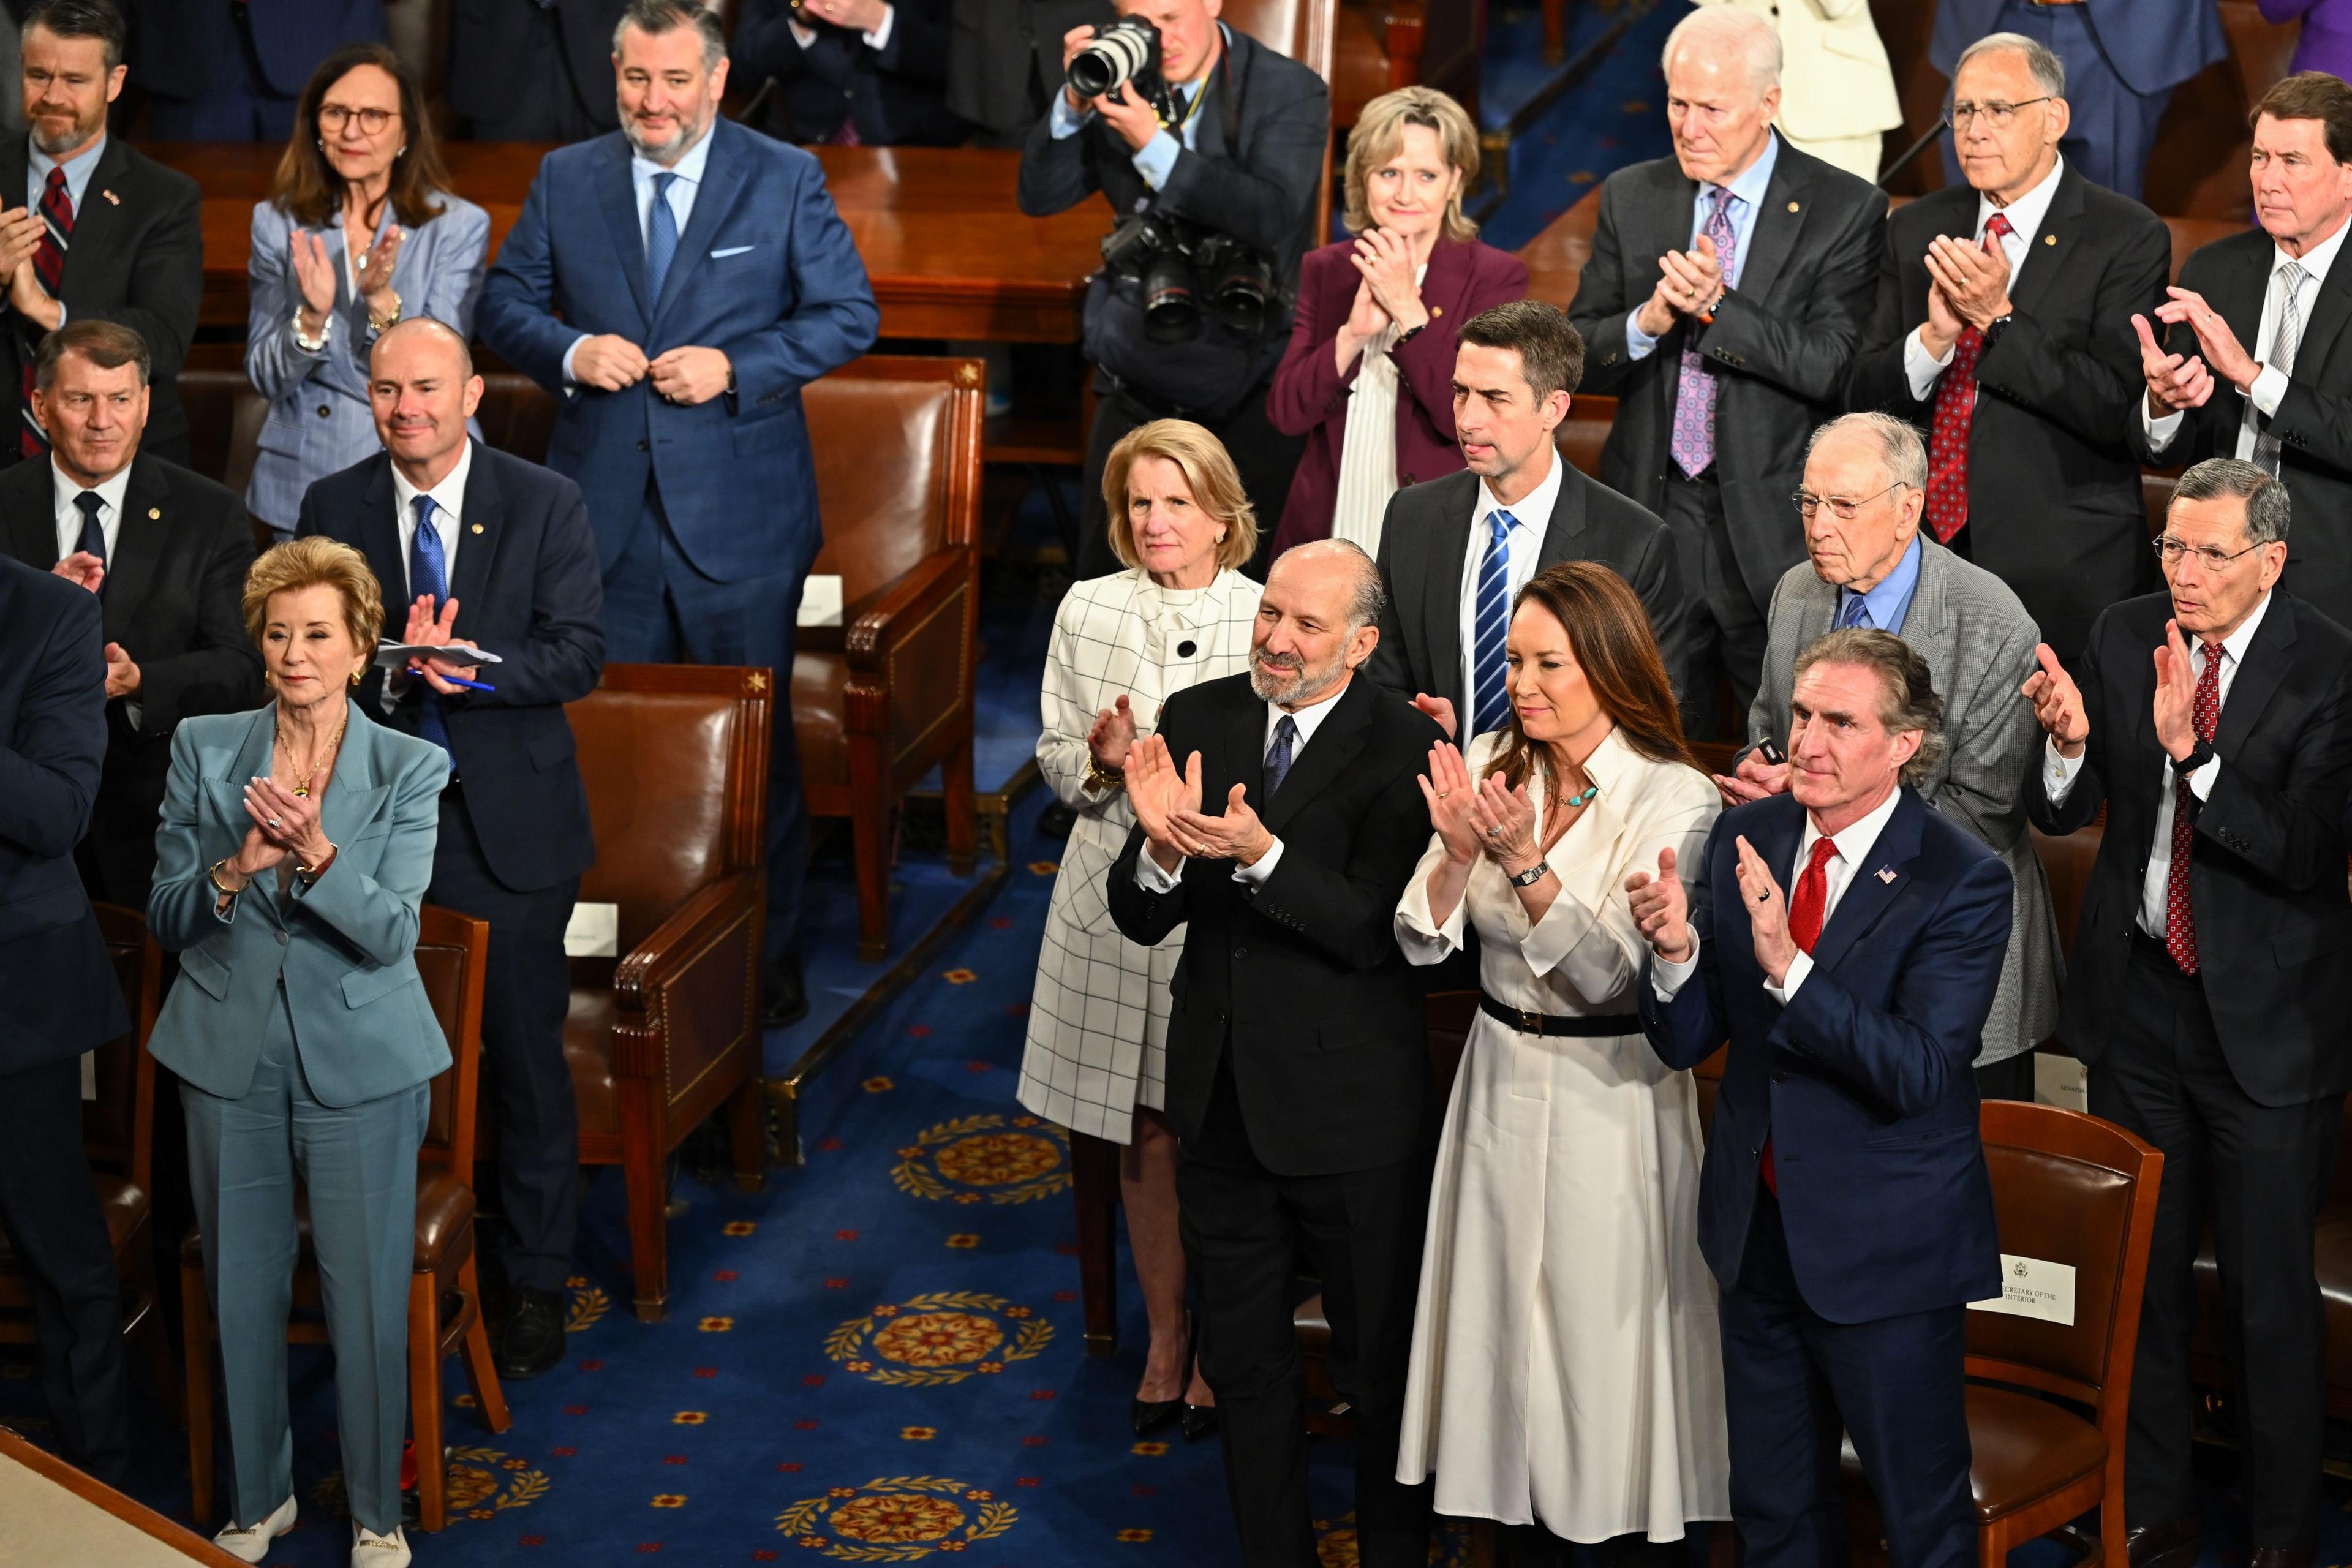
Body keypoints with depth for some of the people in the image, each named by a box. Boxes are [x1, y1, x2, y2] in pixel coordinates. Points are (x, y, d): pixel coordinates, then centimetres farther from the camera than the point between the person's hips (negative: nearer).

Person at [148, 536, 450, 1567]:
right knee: (241, 1290, 12)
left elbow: (389, 931, -13)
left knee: (368, 1297, 4)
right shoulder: (205, 750, 0)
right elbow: (166, 922, 1)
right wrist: (231, 873, -20)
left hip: (361, 1063, -2)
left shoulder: (410, 769, -5)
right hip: (230, 1055, 2)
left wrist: (315, 853, -29)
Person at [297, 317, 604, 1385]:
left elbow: (580, 656, -9)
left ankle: (536, 1285, 18)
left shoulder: (546, 505, -3)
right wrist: (392, 671, -22)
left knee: (526, 1057, 4)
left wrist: (465, 664, -24)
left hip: (511, 825, -2)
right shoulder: (333, 509, 3)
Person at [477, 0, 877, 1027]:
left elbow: (851, 314, -2)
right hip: (606, 510, 2)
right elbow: (503, 301, 10)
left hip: (740, 511, -2)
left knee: (757, 740, 7)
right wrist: (567, 351, -11)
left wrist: (736, 368, -15)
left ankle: (769, 954, 20)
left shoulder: (785, 180, -1)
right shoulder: (566, 180, 6)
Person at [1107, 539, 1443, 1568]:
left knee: (1379, 1369, 11)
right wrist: (1161, 846, -23)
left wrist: (1261, 856, -34)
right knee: (1244, 1366, 18)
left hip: (1351, 1111, -5)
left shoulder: (1401, 750, -14)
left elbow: (1371, 932, -22)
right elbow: (1140, 921, -2)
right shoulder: (1196, 722, 0)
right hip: (1223, 1097, 5)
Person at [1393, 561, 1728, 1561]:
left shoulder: (1674, 800, -14)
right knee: (1504, 1314, 13)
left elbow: (1610, 977, -21)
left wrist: (1526, 862, -31)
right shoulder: (1489, 766, 0)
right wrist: (1458, 852, -23)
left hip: (1613, 1094, -5)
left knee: (1605, 1323, 4)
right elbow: (1422, 942, -5)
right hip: (1501, 1076, 5)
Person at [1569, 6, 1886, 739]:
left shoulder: (1846, 210, -5)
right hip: (1651, 520, 3)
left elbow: (1836, 369, -13)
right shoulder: (1630, 198, 7)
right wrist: (1647, 322, -16)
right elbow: (1578, 358, 4)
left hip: (1775, 533, -3)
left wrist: (1718, 306, -22)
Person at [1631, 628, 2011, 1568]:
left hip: (1887, 1249, -5)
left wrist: (1787, 965, -36)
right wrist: (1676, 949, -22)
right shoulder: (1744, 839, 0)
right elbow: (1685, 1043, 0)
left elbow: (1917, 1074, -26)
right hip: (1757, 1233, 5)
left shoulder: (1963, 883, -16)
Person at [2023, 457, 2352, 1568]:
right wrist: (2069, 741, -21)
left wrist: (2189, 749, -32)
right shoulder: (2123, 637, -1)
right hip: (2138, 994, 4)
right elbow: (2059, 815, 0)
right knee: (2140, 1276, 15)